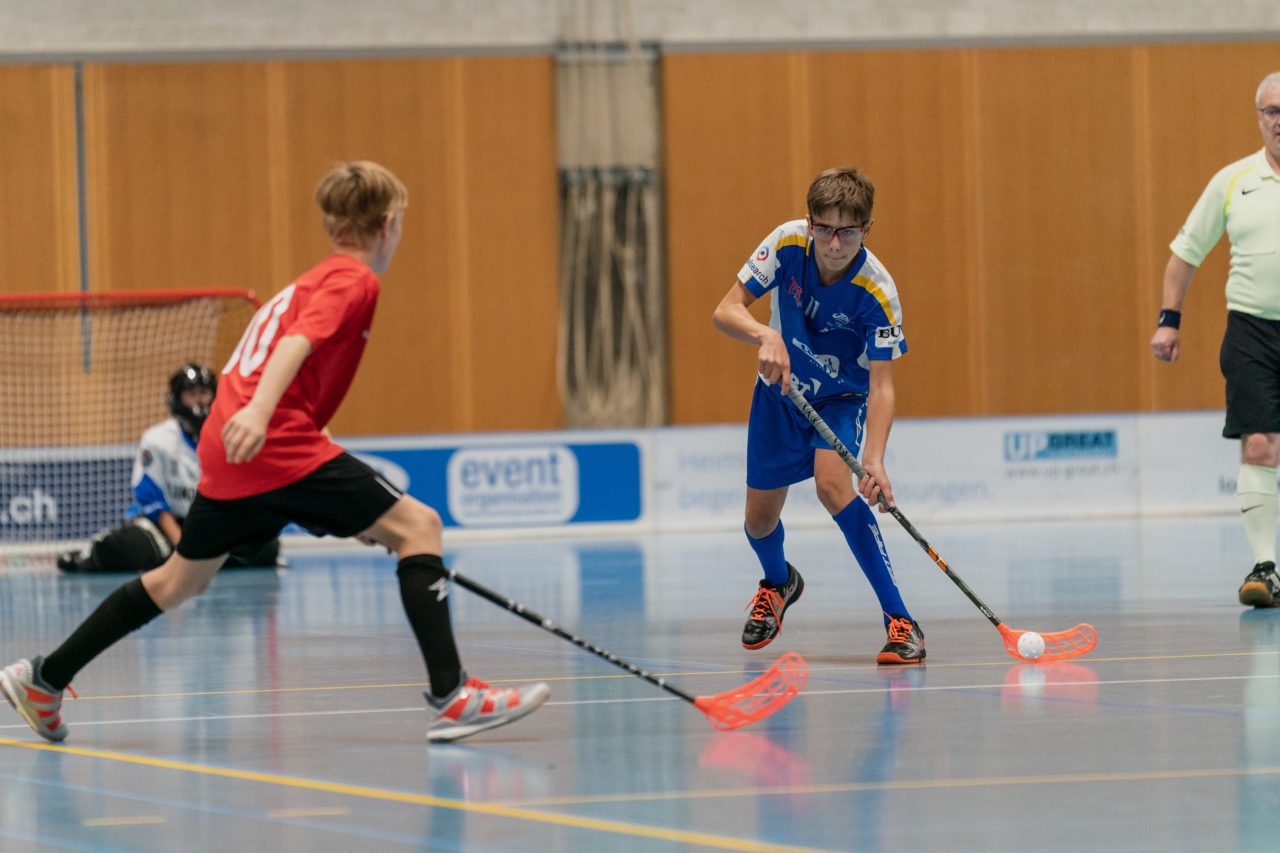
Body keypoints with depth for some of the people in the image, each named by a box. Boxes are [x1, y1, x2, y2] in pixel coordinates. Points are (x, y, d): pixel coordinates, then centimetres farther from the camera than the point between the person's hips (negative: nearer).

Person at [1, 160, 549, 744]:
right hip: (278, 446, -9)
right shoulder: (355, 280, -2)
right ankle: (451, 698, -19)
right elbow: (299, 342, -19)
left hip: (226, 455, 9)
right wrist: (258, 412, -37)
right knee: (417, 524, -9)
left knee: (179, 582, 24)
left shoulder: (312, 280, 28)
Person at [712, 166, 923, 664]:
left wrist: (874, 460, -46)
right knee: (760, 518, 7)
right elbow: (726, 311, -21)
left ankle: (899, 621, -26)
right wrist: (766, 336, -43)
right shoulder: (788, 243, -23)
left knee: (833, 483, -30)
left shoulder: (876, 292, -30)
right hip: (780, 390, 3)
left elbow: (881, 386, -32)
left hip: (842, 398, -3)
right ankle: (778, 583, 45)